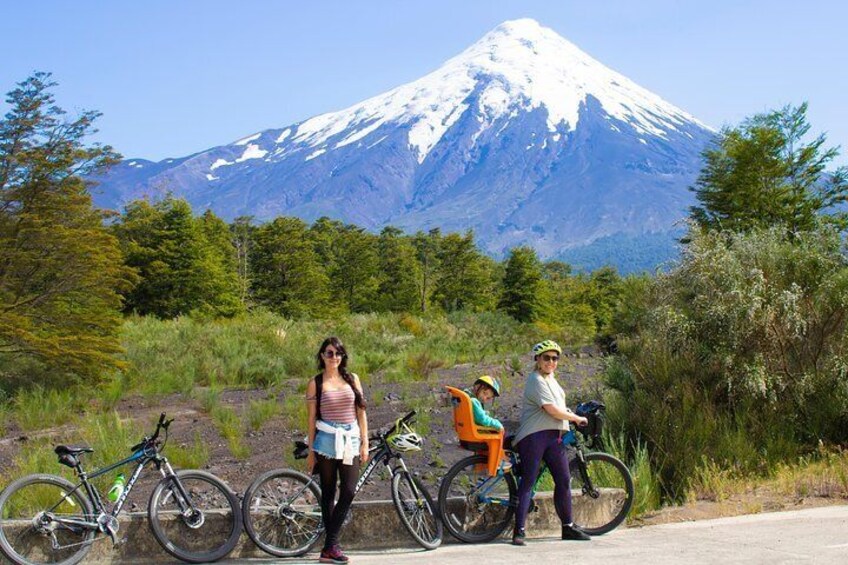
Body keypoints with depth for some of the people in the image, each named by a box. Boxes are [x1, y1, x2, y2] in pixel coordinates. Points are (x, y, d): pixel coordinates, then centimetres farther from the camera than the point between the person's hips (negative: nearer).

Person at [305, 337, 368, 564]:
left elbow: (361, 412, 11)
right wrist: (311, 450, 1)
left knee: (348, 491, -8)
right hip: (327, 440, -2)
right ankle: (331, 546, 7)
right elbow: (312, 418, 3)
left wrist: (364, 443, 5)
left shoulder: (352, 379, 10)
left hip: (350, 440, 3)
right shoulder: (315, 383, 3)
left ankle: (329, 547, -1)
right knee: (328, 493, 2)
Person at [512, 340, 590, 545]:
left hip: (554, 436, 9)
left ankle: (568, 527, 17)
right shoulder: (536, 380, -11)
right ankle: (519, 531, -6)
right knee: (528, 482, -8)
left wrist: (571, 417, 21)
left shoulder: (550, 378, 19)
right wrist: (577, 419, -6)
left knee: (564, 481, 7)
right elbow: (552, 410, -18)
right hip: (534, 435, -9)